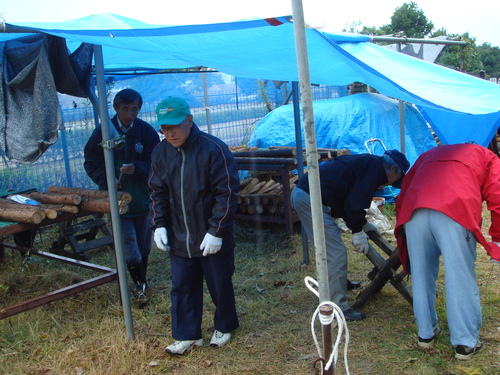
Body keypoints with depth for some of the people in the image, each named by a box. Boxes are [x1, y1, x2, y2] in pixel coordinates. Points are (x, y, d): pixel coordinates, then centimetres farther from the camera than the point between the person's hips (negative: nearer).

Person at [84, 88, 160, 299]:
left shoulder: (146, 131, -6)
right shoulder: (103, 131, -7)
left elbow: (154, 162, -6)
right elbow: (91, 163, -1)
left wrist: (136, 168, -25)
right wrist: (107, 181, -16)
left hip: (142, 196, 1)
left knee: (143, 244, 13)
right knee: (128, 244, -1)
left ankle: (141, 280, 33)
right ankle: (140, 282, 18)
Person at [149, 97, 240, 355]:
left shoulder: (213, 149, -17)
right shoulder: (161, 152, 1)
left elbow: (227, 193, -16)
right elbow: (158, 193, 10)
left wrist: (216, 230, -19)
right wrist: (159, 225, 1)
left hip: (212, 239, -4)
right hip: (179, 238, 5)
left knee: (220, 285, 13)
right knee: (182, 288, 11)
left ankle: (224, 327, 36)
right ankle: (187, 336, 27)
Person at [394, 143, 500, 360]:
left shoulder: (428, 155, 38)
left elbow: (402, 197, 29)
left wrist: (402, 227, 36)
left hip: (414, 212, 4)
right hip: (454, 212, -4)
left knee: (421, 276, 16)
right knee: (461, 279, 5)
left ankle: (426, 333, 28)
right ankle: (466, 342, 13)